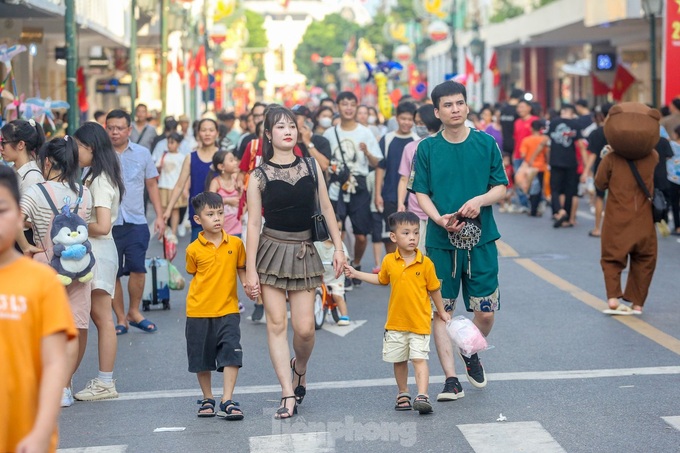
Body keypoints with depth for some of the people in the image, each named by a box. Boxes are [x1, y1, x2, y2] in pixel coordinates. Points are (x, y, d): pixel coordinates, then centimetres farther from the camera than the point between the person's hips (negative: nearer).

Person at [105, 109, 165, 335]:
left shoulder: (142, 154, 6)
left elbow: (152, 185, 12)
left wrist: (159, 216, 5)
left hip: (136, 223, 1)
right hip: (108, 224, -1)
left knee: (138, 269, 0)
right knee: (112, 274, 2)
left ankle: (134, 312, 19)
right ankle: (121, 319, 13)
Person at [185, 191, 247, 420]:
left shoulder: (235, 243, 0)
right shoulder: (194, 249, -3)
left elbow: (241, 270, 10)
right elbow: (194, 275, 9)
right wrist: (204, 294, 0)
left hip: (227, 309, 0)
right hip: (199, 311, 0)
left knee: (231, 353, -11)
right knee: (201, 357, 9)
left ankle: (227, 401, -7)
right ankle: (207, 399, 26)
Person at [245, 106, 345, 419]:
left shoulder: (311, 167, 5)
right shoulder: (259, 176, -3)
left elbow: (326, 207, 9)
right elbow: (253, 223, -4)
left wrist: (338, 247, 3)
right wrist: (250, 270, -7)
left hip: (304, 252, 2)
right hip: (272, 250, -2)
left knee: (304, 327, -3)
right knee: (276, 323, -4)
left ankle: (300, 368, 29)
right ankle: (288, 394, 1)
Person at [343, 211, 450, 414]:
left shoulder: (425, 263, -9)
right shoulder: (389, 261, -1)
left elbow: (434, 289, 3)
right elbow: (381, 280, 20)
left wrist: (441, 312, 12)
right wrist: (356, 274, 17)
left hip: (419, 321, -4)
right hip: (396, 322, 4)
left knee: (419, 358, -11)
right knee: (399, 360, 13)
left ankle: (422, 396, -15)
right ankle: (403, 394, 28)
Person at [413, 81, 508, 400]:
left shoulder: (486, 144, 4)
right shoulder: (427, 148, 2)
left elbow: (501, 186, 6)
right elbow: (421, 193, 1)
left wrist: (480, 200, -15)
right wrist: (439, 218, -17)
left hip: (482, 238, 1)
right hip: (440, 241, 0)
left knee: (486, 311, 3)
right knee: (441, 310, -1)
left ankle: (471, 353, 33)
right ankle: (451, 379, 6)